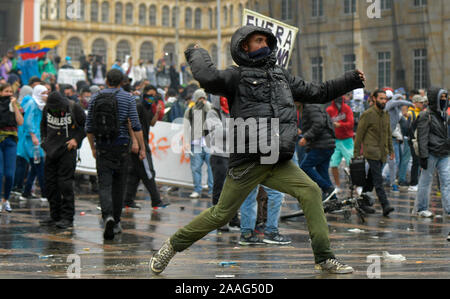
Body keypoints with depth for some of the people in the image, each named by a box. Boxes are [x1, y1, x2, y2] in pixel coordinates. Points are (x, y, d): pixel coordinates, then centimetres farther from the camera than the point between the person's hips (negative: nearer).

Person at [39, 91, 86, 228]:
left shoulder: (75, 108, -11)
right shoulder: (47, 109, 2)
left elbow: (86, 126, 0)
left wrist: (76, 139, -10)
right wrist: (44, 140, 9)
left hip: (67, 150, -5)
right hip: (51, 150, 5)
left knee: (65, 183, -10)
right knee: (50, 183, 7)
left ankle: (67, 217, -6)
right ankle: (55, 215, 17)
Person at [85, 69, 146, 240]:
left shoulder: (95, 98, 5)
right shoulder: (127, 98, -2)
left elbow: (89, 127, 8)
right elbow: (136, 125, -7)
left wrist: (93, 148, 20)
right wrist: (142, 148, -3)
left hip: (102, 147, 1)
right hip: (121, 145, -1)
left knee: (104, 185, -3)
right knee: (118, 184, 12)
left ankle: (108, 216, -27)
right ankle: (116, 221, 19)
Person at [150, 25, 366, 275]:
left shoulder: (281, 76, 19)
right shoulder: (237, 76, -1)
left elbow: (317, 93, 25)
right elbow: (209, 78, -21)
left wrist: (351, 81, 20)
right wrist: (197, 54, -3)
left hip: (279, 162, 5)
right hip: (247, 161, -5)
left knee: (311, 191, -14)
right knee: (221, 214, 0)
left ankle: (324, 259, -11)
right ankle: (173, 246, 20)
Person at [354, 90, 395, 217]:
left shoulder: (386, 115, 15)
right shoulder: (367, 114, -6)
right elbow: (359, 134, -6)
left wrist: (391, 150, 18)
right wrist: (356, 153, -7)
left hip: (382, 153, 7)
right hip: (372, 152, -7)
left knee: (371, 179, 10)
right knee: (378, 180, -13)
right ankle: (385, 205, -20)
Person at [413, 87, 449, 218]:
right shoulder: (426, 116, -9)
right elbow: (422, 138, -13)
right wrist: (423, 156, -17)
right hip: (431, 154, -6)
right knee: (426, 181, 3)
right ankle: (421, 208, 15)